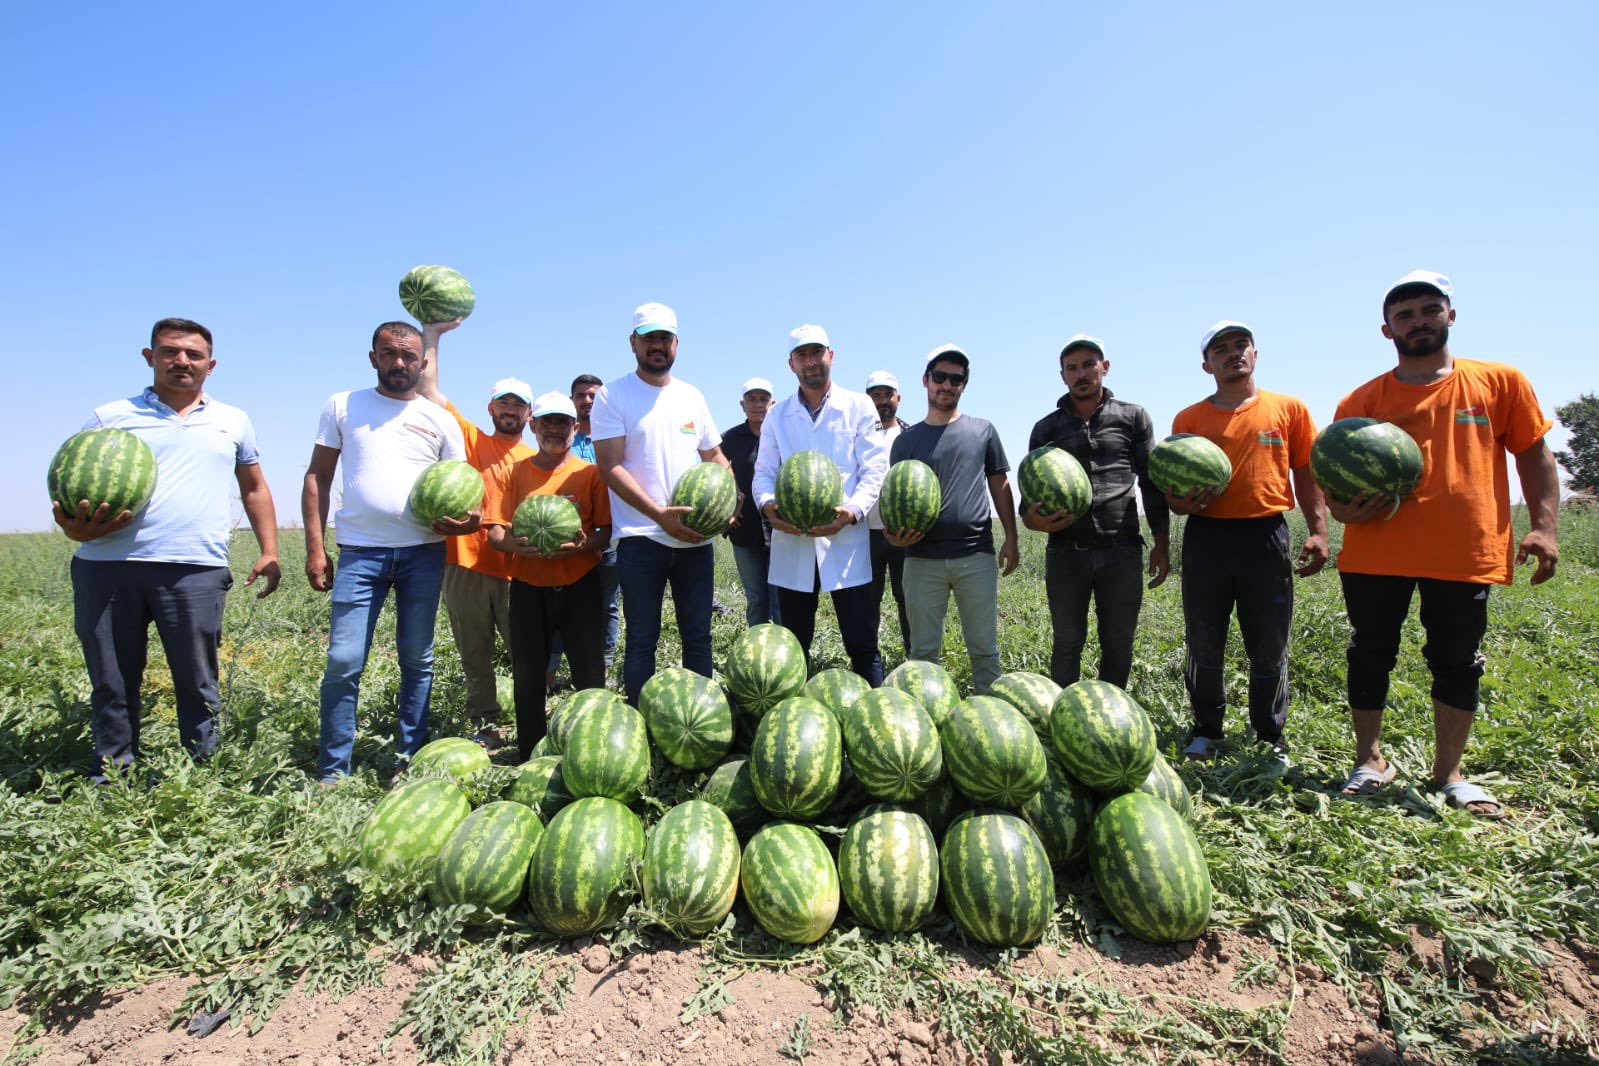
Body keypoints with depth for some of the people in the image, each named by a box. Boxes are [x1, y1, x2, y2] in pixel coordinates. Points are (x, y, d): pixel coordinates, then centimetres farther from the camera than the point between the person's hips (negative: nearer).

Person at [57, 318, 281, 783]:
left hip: (196, 570, 0)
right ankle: (110, 779, 22)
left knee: (198, 686, 2)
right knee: (111, 686, 8)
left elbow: (255, 489, 22)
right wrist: (75, 527, -10)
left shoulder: (233, 421, 18)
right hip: (105, 566, 1)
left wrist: (269, 552, 12)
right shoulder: (109, 417, 14)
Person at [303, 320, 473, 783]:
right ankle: (332, 770, 8)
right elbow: (317, 477, 9)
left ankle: (408, 762, 17)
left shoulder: (440, 418, 11)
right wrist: (315, 547, 0)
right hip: (360, 552, -1)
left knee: (418, 661, 6)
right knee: (344, 662, -5)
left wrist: (469, 516, -11)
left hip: (423, 552, 1)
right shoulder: (342, 406, 10)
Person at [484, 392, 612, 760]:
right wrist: (517, 544, -22)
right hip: (528, 587, 2)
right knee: (527, 676, 8)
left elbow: (608, 532, -3)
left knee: (589, 674, 1)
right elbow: (495, 532, 0)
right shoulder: (509, 473, 7)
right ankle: (530, 757, 24)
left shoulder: (590, 473, 2)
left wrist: (584, 545, -24)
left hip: (580, 585, -1)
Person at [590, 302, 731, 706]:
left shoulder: (692, 396, 13)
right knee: (642, 639, 3)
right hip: (641, 536, -4)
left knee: (698, 636, 10)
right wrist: (659, 514, -21)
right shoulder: (612, 396, -1)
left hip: (696, 536, 4)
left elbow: (715, 456, 19)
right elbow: (611, 467, -10)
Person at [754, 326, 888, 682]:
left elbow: (875, 470, -1)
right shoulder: (777, 415, 13)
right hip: (791, 543, 3)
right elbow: (764, 472, 8)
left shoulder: (859, 407, 6)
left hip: (846, 542, -3)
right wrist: (768, 505, -15)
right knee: (794, 647, 12)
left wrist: (852, 511, -19)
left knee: (862, 646, 0)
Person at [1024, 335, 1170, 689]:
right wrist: (1032, 518, -11)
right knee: (1067, 644, 7)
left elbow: (1152, 482, 9)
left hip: (1122, 552, 0)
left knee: (1118, 645, 7)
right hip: (1066, 553, 0)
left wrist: (1162, 543, 5)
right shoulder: (1046, 428, 10)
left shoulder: (1134, 417, 8)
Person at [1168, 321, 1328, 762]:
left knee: (1270, 647, 7)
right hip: (1206, 537, 0)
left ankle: (1270, 734, 25)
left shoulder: (1289, 409, 7)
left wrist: (1318, 530, -2)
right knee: (1205, 646, 6)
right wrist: (1184, 503, -15)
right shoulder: (1188, 419, 6)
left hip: (1267, 536, 0)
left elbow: (1306, 473, 8)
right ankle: (1206, 729, 23)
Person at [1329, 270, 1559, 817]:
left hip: (1466, 555, 1)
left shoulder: (1499, 382, 7)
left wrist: (1543, 526, -1)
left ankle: (1448, 774, 23)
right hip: (1376, 553, 0)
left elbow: (1534, 454, 9)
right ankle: (1370, 761, 23)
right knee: (1370, 657, 7)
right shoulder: (1361, 401, 4)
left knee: (1457, 664, 8)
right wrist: (1345, 509, -15)